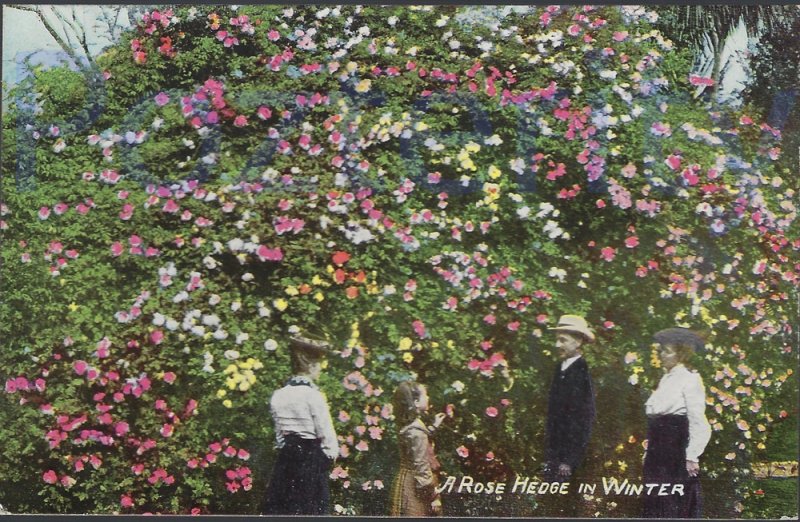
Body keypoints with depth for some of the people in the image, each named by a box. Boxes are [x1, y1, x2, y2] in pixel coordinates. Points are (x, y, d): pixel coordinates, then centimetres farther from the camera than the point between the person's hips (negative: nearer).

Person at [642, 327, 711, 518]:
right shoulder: (665, 380, 16)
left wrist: (692, 457, -16)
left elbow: (699, 422, -12)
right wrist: (649, 451, 16)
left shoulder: (690, 379, -8)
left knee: (677, 508, -4)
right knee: (655, 507, 7)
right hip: (658, 455, 8)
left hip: (678, 454, -8)